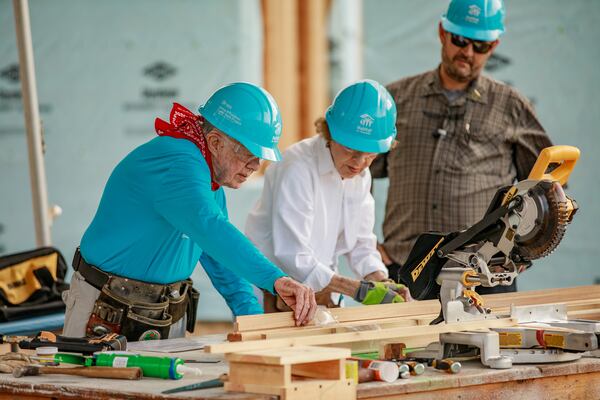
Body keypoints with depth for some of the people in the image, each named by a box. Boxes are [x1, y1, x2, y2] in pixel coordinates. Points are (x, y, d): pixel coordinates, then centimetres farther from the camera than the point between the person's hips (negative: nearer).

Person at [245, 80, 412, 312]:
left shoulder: (360, 175, 7)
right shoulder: (298, 169, -17)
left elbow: (361, 245, 11)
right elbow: (293, 259, -21)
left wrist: (384, 284, -9)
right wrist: (361, 289, -21)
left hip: (324, 299, 7)